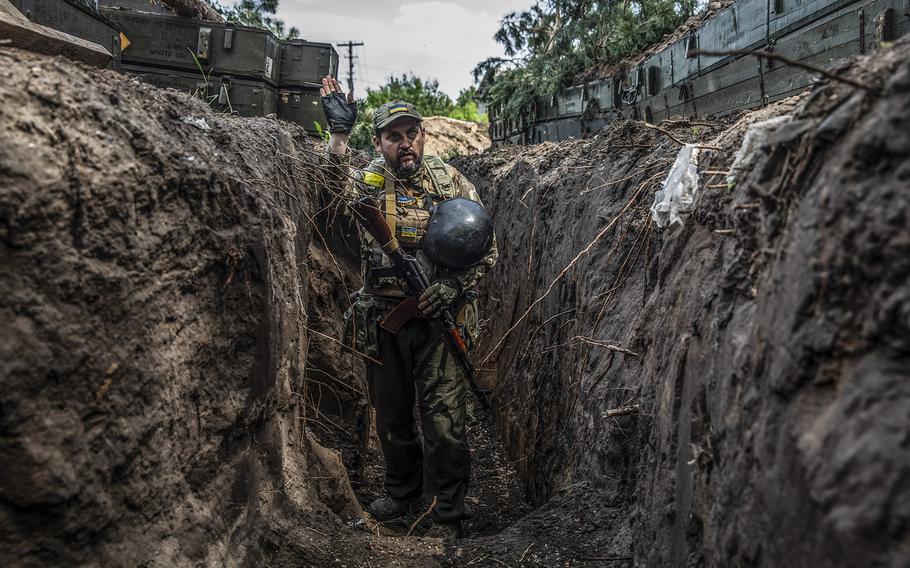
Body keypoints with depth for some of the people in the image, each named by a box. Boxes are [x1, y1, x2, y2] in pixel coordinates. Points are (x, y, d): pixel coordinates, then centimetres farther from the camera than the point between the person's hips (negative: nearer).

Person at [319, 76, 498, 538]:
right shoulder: (365, 181, 4)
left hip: (439, 316, -2)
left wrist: (452, 288, -13)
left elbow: (486, 249, 2)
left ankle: (445, 512, 16)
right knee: (390, 415, 16)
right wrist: (338, 136, -26)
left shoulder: (451, 182, 1)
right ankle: (403, 494, 37)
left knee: (443, 417, -1)